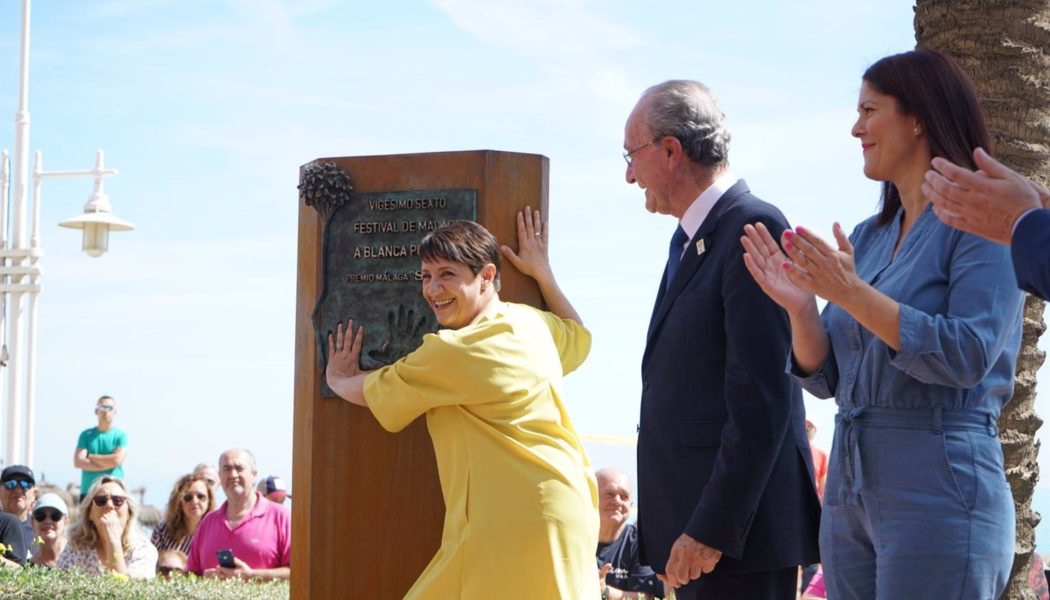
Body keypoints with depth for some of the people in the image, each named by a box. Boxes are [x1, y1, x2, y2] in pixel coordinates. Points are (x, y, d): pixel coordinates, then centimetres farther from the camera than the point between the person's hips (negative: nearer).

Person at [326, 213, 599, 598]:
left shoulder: (453, 350, -11)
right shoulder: (534, 323, 11)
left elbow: (364, 392, 4)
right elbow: (579, 336, 37)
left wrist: (338, 378, 25)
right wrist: (542, 271, 37)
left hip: (511, 522, -9)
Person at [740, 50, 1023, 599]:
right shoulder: (868, 237, 14)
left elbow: (968, 356, -18)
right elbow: (827, 378, 14)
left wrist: (852, 293, -22)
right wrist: (799, 306, -5)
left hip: (938, 491, -7)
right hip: (849, 489, 7)